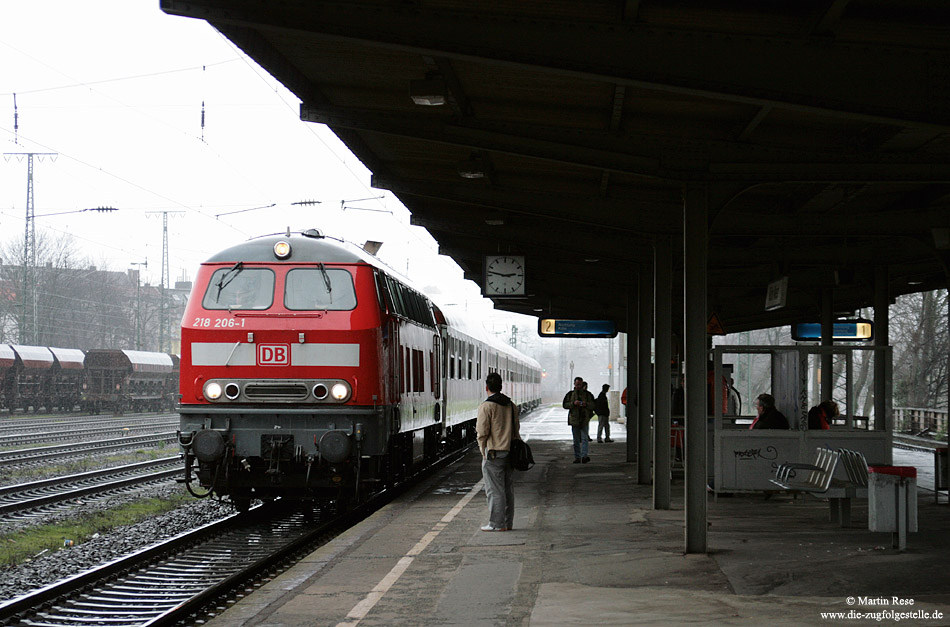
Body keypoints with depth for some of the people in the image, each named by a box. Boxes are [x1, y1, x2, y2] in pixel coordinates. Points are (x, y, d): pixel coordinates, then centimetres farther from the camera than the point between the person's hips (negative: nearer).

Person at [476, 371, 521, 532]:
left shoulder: (486, 406, -12)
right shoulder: (511, 405, 9)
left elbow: (482, 433, -14)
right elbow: (515, 430, 13)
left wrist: (483, 451, -2)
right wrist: (513, 448, 17)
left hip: (493, 454, -7)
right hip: (510, 452, 7)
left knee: (494, 490, -2)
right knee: (508, 489, 12)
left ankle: (497, 523, -1)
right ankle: (508, 523, 17)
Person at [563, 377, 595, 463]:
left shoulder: (587, 394, 6)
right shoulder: (570, 394, 6)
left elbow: (593, 406, 6)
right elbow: (565, 405, 2)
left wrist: (586, 404, -14)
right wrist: (573, 403, -14)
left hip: (584, 420, -1)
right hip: (574, 419, 1)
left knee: (584, 438, -12)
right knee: (576, 440, 7)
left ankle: (584, 456, -18)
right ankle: (577, 458, 12)